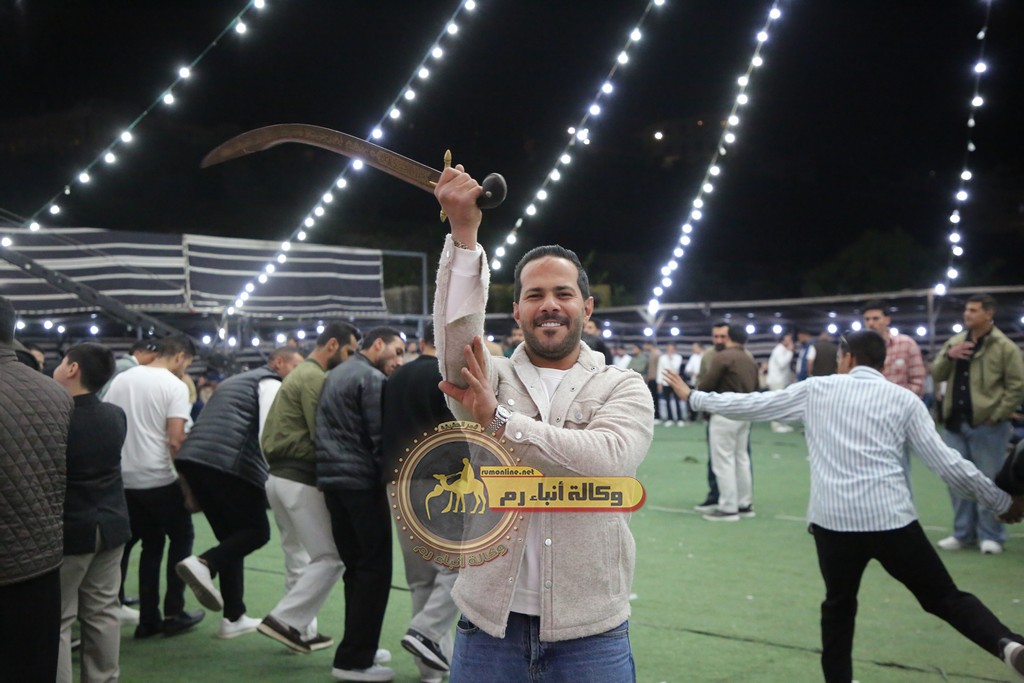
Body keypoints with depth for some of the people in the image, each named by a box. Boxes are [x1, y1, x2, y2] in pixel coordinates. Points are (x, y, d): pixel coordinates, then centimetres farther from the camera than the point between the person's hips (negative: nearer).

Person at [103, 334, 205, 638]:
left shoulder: (121, 379, 8)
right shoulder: (175, 385, -10)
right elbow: (175, 441, -16)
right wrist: (189, 488, -9)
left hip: (124, 480, 6)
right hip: (159, 480, -6)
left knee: (151, 545, 17)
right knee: (181, 538, 14)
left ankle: (148, 619, 16)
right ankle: (174, 614, 13)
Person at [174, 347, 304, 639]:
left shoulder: (234, 382, 32)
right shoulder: (271, 383, 4)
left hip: (192, 458, 9)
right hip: (230, 464, -9)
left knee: (230, 536, 15)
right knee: (257, 531, 3)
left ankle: (234, 618, 14)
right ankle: (204, 564, -21)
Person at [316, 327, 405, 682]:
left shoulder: (335, 374, 19)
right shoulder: (372, 379, -10)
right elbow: (382, 438, -16)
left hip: (331, 479, 9)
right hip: (362, 482, -9)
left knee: (355, 566, 16)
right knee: (375, 569, -4)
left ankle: (357, 648, 22)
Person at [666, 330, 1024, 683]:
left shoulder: (817, 389, 10)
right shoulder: (904, 399, 8)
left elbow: (750, 404, 14)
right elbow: (948, 463, 5)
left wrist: (694, 397, 27)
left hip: (834, 520, 0)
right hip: (893, 520, 0)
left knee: (839, 606, 20)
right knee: (944, 597, 8)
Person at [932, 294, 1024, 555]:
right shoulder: (954, 342, 11)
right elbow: (937, 375, 10)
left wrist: (997, 415, -12)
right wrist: (948, 356, -8)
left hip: (986, 425, -5)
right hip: (955, 424, 5)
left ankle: (990, 535, 12)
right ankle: (963, 532, 21)